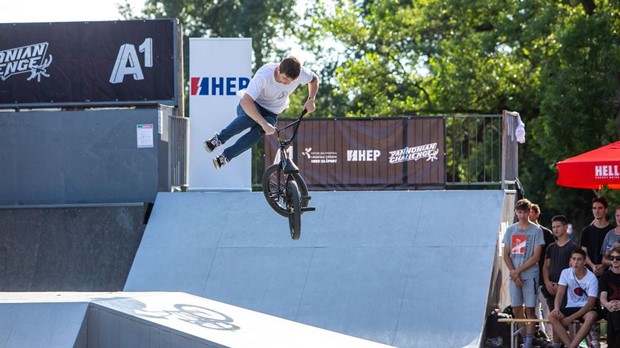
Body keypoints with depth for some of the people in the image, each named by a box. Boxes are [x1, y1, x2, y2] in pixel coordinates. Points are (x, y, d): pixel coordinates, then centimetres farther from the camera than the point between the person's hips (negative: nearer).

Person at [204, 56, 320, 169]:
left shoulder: (301, 73, -22)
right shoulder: (264, 75, -35)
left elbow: (314, 79, 3)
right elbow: (245, 101, -43)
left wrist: (310, 100, -12)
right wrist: (264, 124, -51)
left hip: (271, 113, 4)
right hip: (251, 104, -4)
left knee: (258, 132, -32)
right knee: (251, 117, -41)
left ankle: (225, 157, -26)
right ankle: (218, 139, -27)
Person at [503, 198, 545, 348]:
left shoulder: (536, 231, -1)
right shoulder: (510, 230, 10)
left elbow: (536, 257, -6)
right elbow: (506, 255, 10)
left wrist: (518, 271, -9)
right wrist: (513, 273, -3)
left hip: (530, 275, -4)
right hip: (514, 276, 4)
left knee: (530, 309, -5)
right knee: (516, 309, 3)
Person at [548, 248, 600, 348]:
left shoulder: (592, 278, -12)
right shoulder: (566, 273, -1)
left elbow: (590, 303, -16)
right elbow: (560, 293, -5)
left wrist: (571, 318, -22)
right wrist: (556, 308, -29)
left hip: (585, 309, -3)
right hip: (570, 308, 3)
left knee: (592, 316, -39)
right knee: (552, 316, -26)